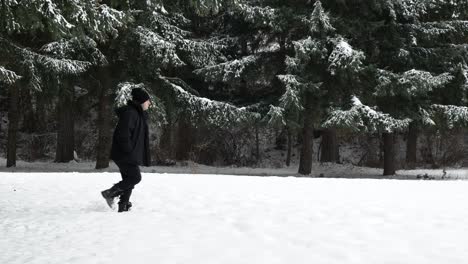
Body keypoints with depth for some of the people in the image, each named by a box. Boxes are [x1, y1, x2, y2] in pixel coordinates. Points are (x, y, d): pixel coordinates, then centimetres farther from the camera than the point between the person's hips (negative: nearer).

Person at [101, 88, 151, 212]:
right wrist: (129, 150, -20)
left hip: (128, 155, 10)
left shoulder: (138, 114, 17)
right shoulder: (129, 113, -17)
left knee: (128, 179, 10)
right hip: (125, 155, -10)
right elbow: (123, 133, -25)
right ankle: (109, 193, -2)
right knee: (135, 177, -10)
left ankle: (123, 207, 14)